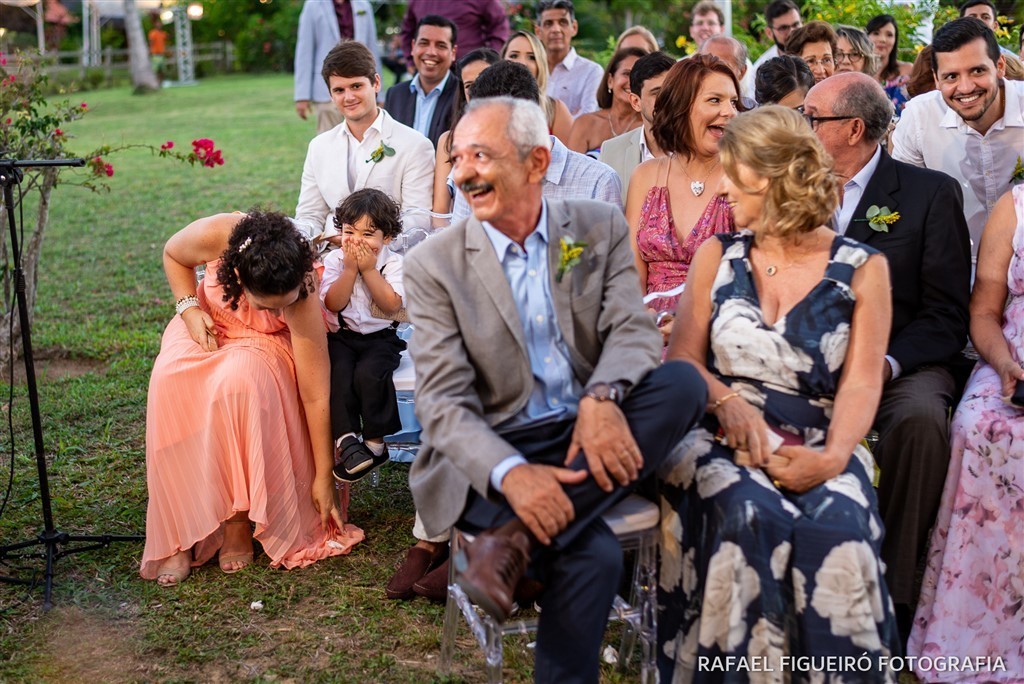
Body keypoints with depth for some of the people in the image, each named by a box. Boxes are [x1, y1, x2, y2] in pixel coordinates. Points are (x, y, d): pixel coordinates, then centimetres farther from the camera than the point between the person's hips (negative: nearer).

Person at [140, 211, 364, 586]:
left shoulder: (303, 300, -35)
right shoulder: (215, 235, -33)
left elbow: (316, 396, -29)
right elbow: (173, 255, -5)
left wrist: (324, 477, -22)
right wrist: (189, 308, -20)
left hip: (264, 343, -2)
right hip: (209, 321, 2)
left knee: (238, 382, -37)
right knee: (171, 381, -30)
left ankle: (238, 524, -22)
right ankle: (179, 537, -23)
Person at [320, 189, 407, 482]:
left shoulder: (393, 263, 0)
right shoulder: (334, 260, 4)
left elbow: (392, 305, -13)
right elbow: (333, 303, -7)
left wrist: (369, 270, -14)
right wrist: (350, 269, -14)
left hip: (380, 337, -2)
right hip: (341, 336, 2)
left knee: (368, 373, -29)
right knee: (338, 372, -28)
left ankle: (375, 442, -15)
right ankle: (346, 440, -29)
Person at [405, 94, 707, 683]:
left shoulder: (601, 228, 6)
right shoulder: (434, 264, -2)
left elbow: (633, 329, -5)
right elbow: (443, 400, -9)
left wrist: (602, 398, -29)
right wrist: (511, 474, -28)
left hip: (587, 437, 4)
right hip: (493, 456, -4)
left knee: (683, 383, -26)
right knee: (592, 554, -32)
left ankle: (514, 542, -27)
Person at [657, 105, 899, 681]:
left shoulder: (861, 268, 6)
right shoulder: (717, 255, 12)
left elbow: (861, 384, -2)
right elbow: (682, 359, 5)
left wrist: (833, 456, -20)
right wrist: (729, 402, -15)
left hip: (817, 444, 0)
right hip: (719, 437, 1)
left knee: (837, 526, -31)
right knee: (749, 516, -31)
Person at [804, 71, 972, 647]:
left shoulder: (932, 193, 0)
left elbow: (945, 314, -5)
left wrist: (884, 364, -22)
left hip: (901, 363, -3)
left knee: (920, 418, -35)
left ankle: (894, 595, -19)